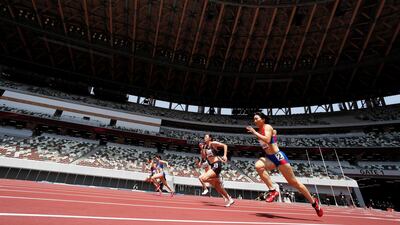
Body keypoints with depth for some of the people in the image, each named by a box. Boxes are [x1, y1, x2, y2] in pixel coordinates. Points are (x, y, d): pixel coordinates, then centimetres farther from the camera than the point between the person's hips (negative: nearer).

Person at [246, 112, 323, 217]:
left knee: (293, 182, 5)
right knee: (258, 166, -26)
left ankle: (314, 202, 28)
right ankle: (272, 190, -17)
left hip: (278, 156, -7)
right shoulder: (259, 131, 10)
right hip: (269, 157, 7)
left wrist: (254, 132, -25)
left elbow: (267, 140, -30)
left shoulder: (267, 127, -12)